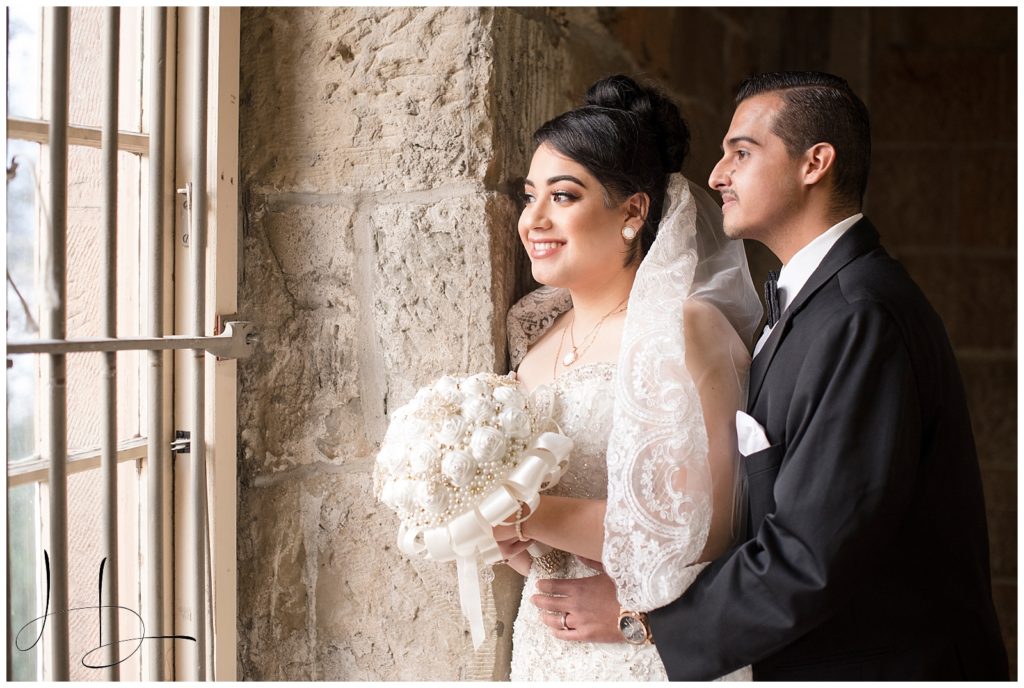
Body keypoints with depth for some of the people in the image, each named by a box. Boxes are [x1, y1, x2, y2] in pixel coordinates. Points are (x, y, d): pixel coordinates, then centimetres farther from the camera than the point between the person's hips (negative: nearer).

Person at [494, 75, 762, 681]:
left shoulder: (683, 331, -16)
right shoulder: (539, 340, 5)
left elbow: (700, 527, -22)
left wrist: (527, 515, -21)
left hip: (646, 651, -6)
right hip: (546, 642, 6)